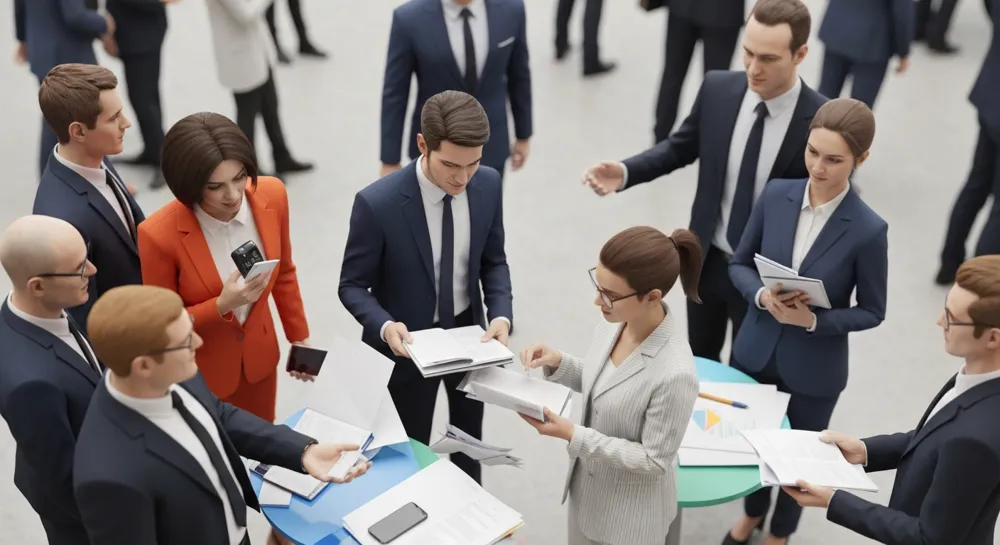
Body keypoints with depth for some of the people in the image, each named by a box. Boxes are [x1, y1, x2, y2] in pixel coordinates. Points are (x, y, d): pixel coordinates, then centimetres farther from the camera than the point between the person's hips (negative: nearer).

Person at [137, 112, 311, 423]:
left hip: (260, 357, 4)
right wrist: (221, 306, -30)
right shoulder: (159, 235, -29)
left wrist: (299, 337, 10)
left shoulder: (271, 196, -17)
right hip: (199, 374, -4)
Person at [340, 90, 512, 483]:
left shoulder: (488, 184, -15)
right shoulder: (377, 203, -29)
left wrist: (501, 315, -18)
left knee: (469, 437, 28)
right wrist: (384, 326, -35)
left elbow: (494, 261, -2)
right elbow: (352, 285, -16)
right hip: (409, 342, -4)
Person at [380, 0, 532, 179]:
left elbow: (519, 76, 3)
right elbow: (394, 93, -11)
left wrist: (523, 135, 11)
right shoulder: (410, 19, -19)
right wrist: (390, 160, -8)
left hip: (490, 146, 2)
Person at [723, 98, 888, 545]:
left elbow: (871, 312, -10)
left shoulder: (868, 230, -20)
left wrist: (815, 321, -25)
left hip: (814, 368, -3)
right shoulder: (775, 195, -11)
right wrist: (762, 296, -21)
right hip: (755, 350, 3)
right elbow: (739, 264, -1)